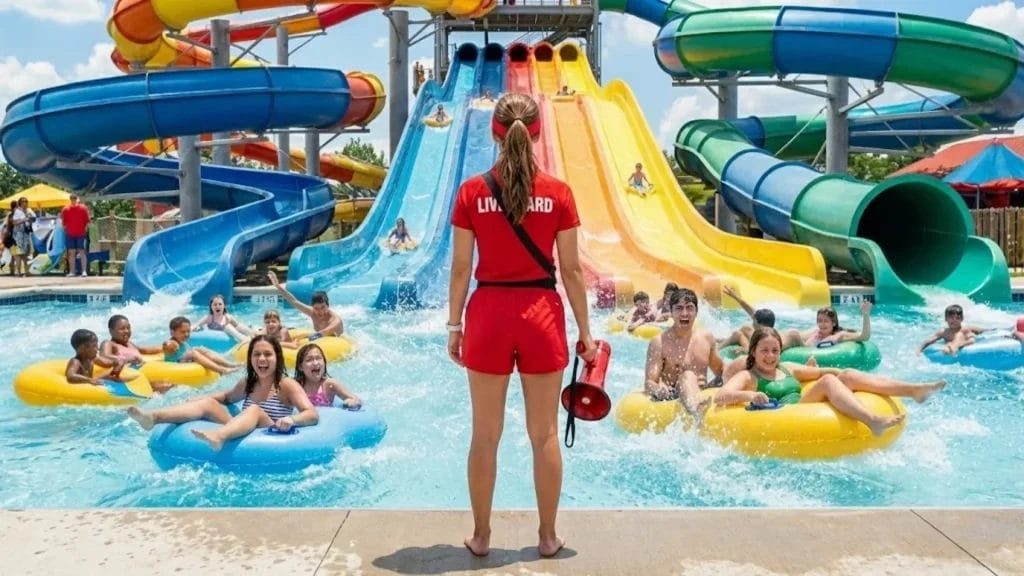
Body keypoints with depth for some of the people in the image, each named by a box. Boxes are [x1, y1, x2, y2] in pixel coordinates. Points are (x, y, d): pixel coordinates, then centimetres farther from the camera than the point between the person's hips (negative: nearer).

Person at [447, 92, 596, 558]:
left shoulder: (471, 192, -3)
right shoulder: (558, 193, -4)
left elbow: (461, 268, -2)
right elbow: (571, 270, -2)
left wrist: (454, 325, 8)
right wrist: (585, 331, 6)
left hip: (489, 313, 0)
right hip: (541, 314, 0)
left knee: (485, 435, 11)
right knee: (545, 434, 10)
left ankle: (481, 535, 21)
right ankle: (548, 536, 21)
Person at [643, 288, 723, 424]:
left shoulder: (707, 338, 16)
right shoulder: (659, 342, 0)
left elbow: (721, 373, 22)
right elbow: (649, 383, -8)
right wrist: (658, 389, -32)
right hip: (672, 397, -5)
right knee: (688, 376, -35)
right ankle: (696, 413, -69)